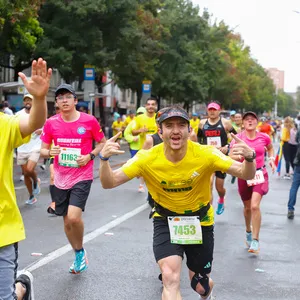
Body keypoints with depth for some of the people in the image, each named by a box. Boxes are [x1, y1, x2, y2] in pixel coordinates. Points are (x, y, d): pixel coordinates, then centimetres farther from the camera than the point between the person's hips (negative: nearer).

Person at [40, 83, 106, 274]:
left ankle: (80, 251, 9)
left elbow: (103, 142, 5)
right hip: (61, 179, 4)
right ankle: (79, 256, 35)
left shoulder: (89, 120, -8)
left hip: (82, 177, -4)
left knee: (74, 217, -20)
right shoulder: (51, 123, -1)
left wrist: (90, 156, -12)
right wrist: (50, 152, -17)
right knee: (67, 221, 12)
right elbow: (43, 150, 7)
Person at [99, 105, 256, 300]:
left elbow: (246, 174, -22)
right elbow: (109, 182, -20)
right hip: (166, 220, 0)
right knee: (170, 279, -23)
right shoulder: (147, 158, -21)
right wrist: (104, 159, -41)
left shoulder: (205, 154, -23)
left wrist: (249, 158, -45)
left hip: (199, 221, 1)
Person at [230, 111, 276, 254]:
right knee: (247, 207, 16)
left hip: (260, 175, -1)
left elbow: (270, 148, 18)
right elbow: (231, 157, -11)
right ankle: (248, 231, 44)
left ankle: (255, 240, -8)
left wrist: (272, 159, 3)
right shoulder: (237, 138, -9)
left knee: (255, 206, -18)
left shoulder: (264, 137, -4)